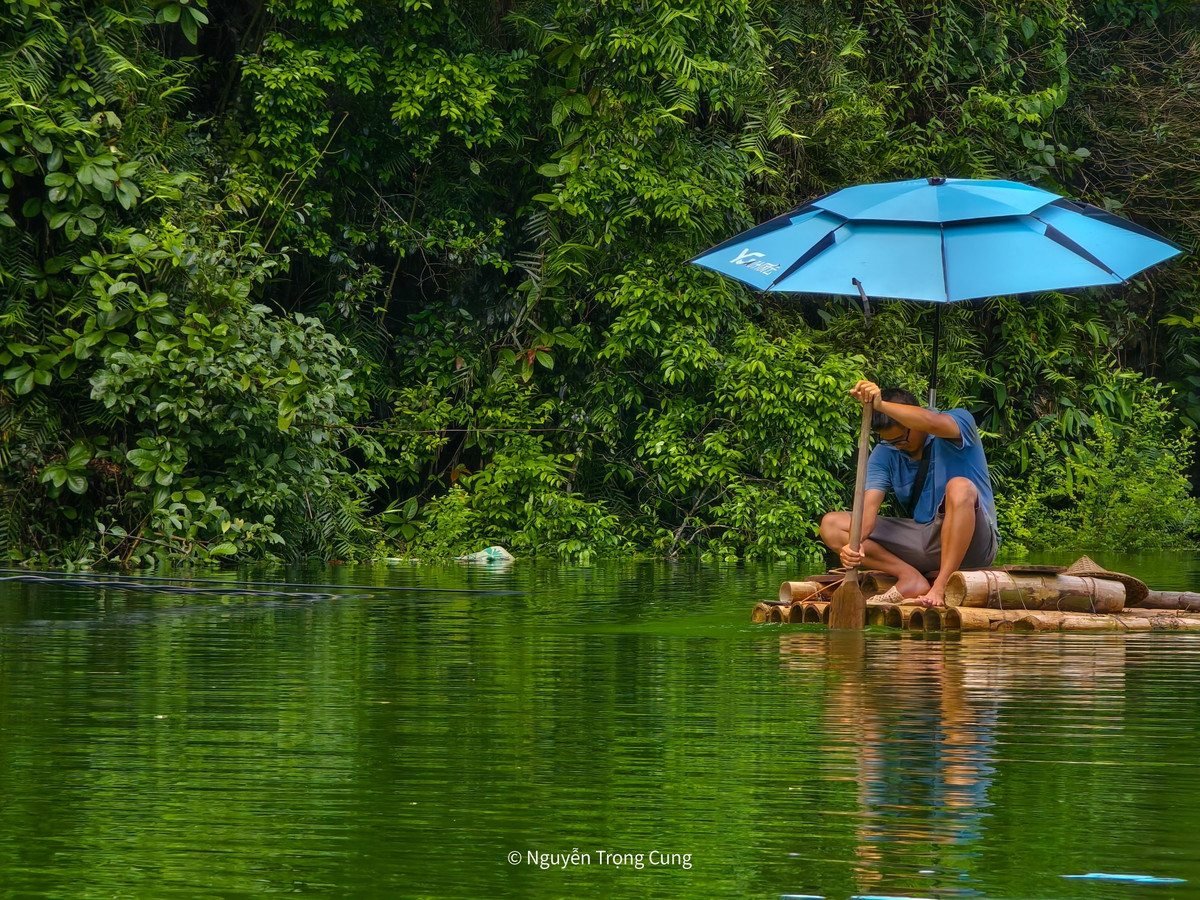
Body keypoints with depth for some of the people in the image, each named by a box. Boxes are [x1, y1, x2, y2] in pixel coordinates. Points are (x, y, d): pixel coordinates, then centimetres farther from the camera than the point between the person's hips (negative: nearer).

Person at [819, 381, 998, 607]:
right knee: (831, 524, -7)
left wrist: (880, 405, -47)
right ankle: (910, 576, -22)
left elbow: (931, 423, -34)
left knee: (960, 487, -37)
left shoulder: (960, 421, -8)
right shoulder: (885, 454, 4)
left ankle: (941, 586, -33)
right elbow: (869, 504, -11)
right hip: (922, 543, 5)